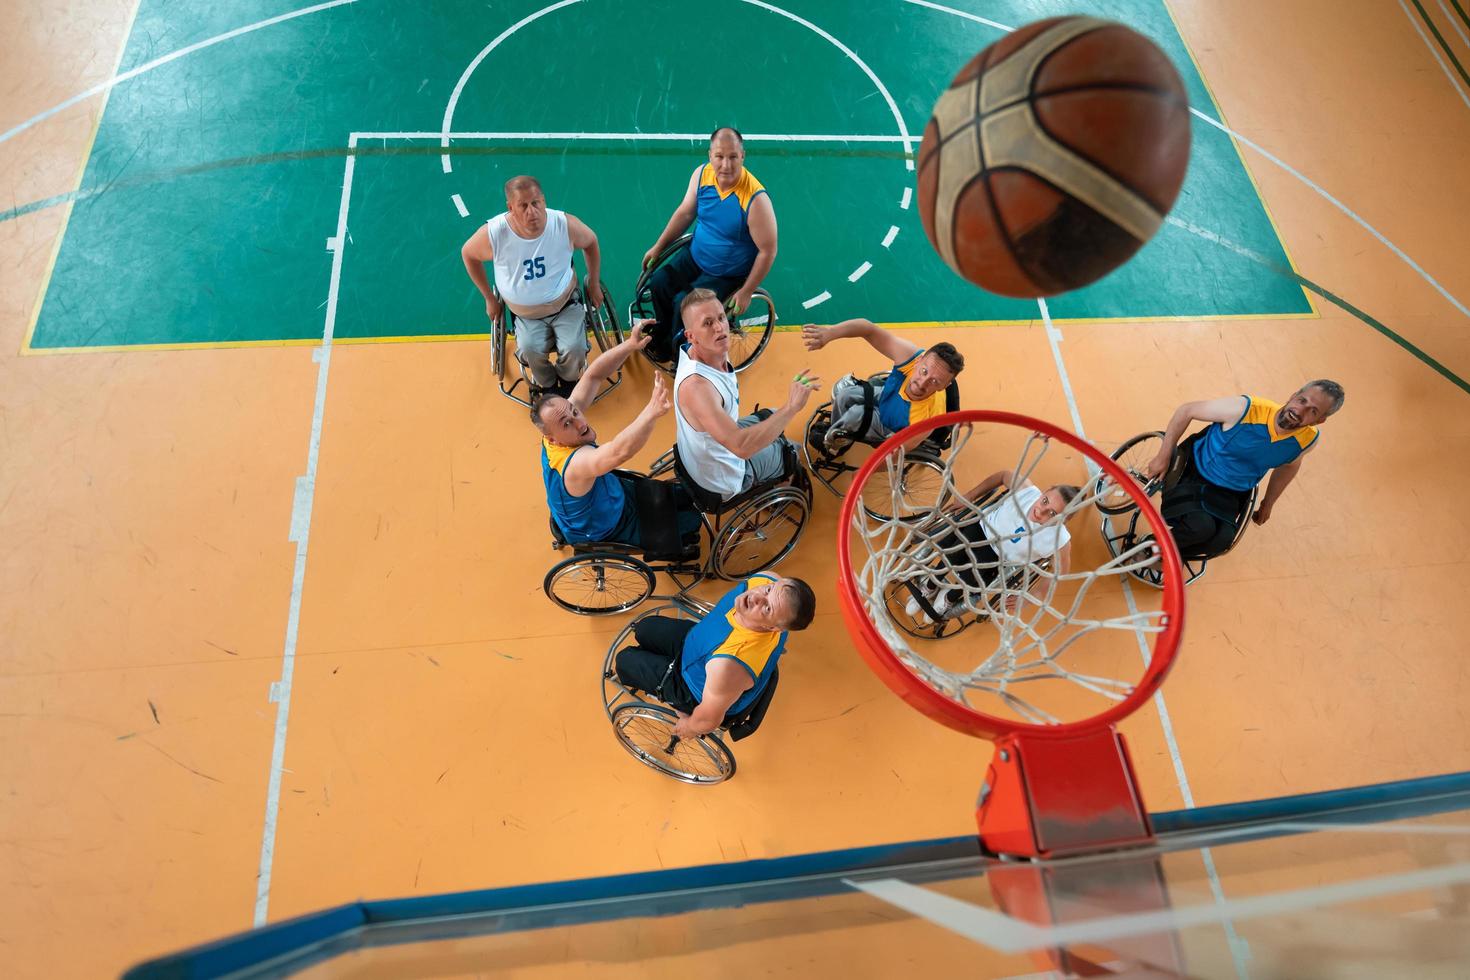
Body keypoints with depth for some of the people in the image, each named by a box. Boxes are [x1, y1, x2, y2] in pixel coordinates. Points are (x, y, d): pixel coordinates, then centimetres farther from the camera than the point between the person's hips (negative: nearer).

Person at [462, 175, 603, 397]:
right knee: (530, 351, -26)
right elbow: (468, 254, 1)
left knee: (574, 350, -23)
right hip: (526, 316, 0)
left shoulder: (565, 225, -20)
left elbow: (591, 242, 3)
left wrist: (594, 284, 8)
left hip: (566, 306, 0)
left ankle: (567, 381, 13)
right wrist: (489, 298, 5)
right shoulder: (494, 233, -21)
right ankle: (546, 385, 8)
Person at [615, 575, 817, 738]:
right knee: (645, 627, 23)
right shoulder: (766, 580, -32)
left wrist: (689, 727, -6)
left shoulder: (732, 665, -49)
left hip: (698, 687, -6)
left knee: (625, 660, 10)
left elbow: (709, 720, -29)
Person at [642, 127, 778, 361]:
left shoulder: (756, 199, -30)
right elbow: (685, 212, 5)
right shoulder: (702, 174, -12)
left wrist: (746, 292, -16)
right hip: (694, 257, 6)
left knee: (684, 305, -17)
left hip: (727, 276, -6)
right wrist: (658, 247, 12)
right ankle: (661, 343, 23)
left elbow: (768, 251, -21)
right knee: (658, 284, -3)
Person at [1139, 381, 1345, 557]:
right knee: (1201, 525, -32)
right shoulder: (1247, 408, -26)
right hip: (1195, 469, -4)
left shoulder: (1307, 440, -12)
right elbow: (1187, 410, -15)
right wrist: (1163, 457, -13)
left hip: (1230, 494, 4)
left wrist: (1268, 503, 23)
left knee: (1222, 540, -23)